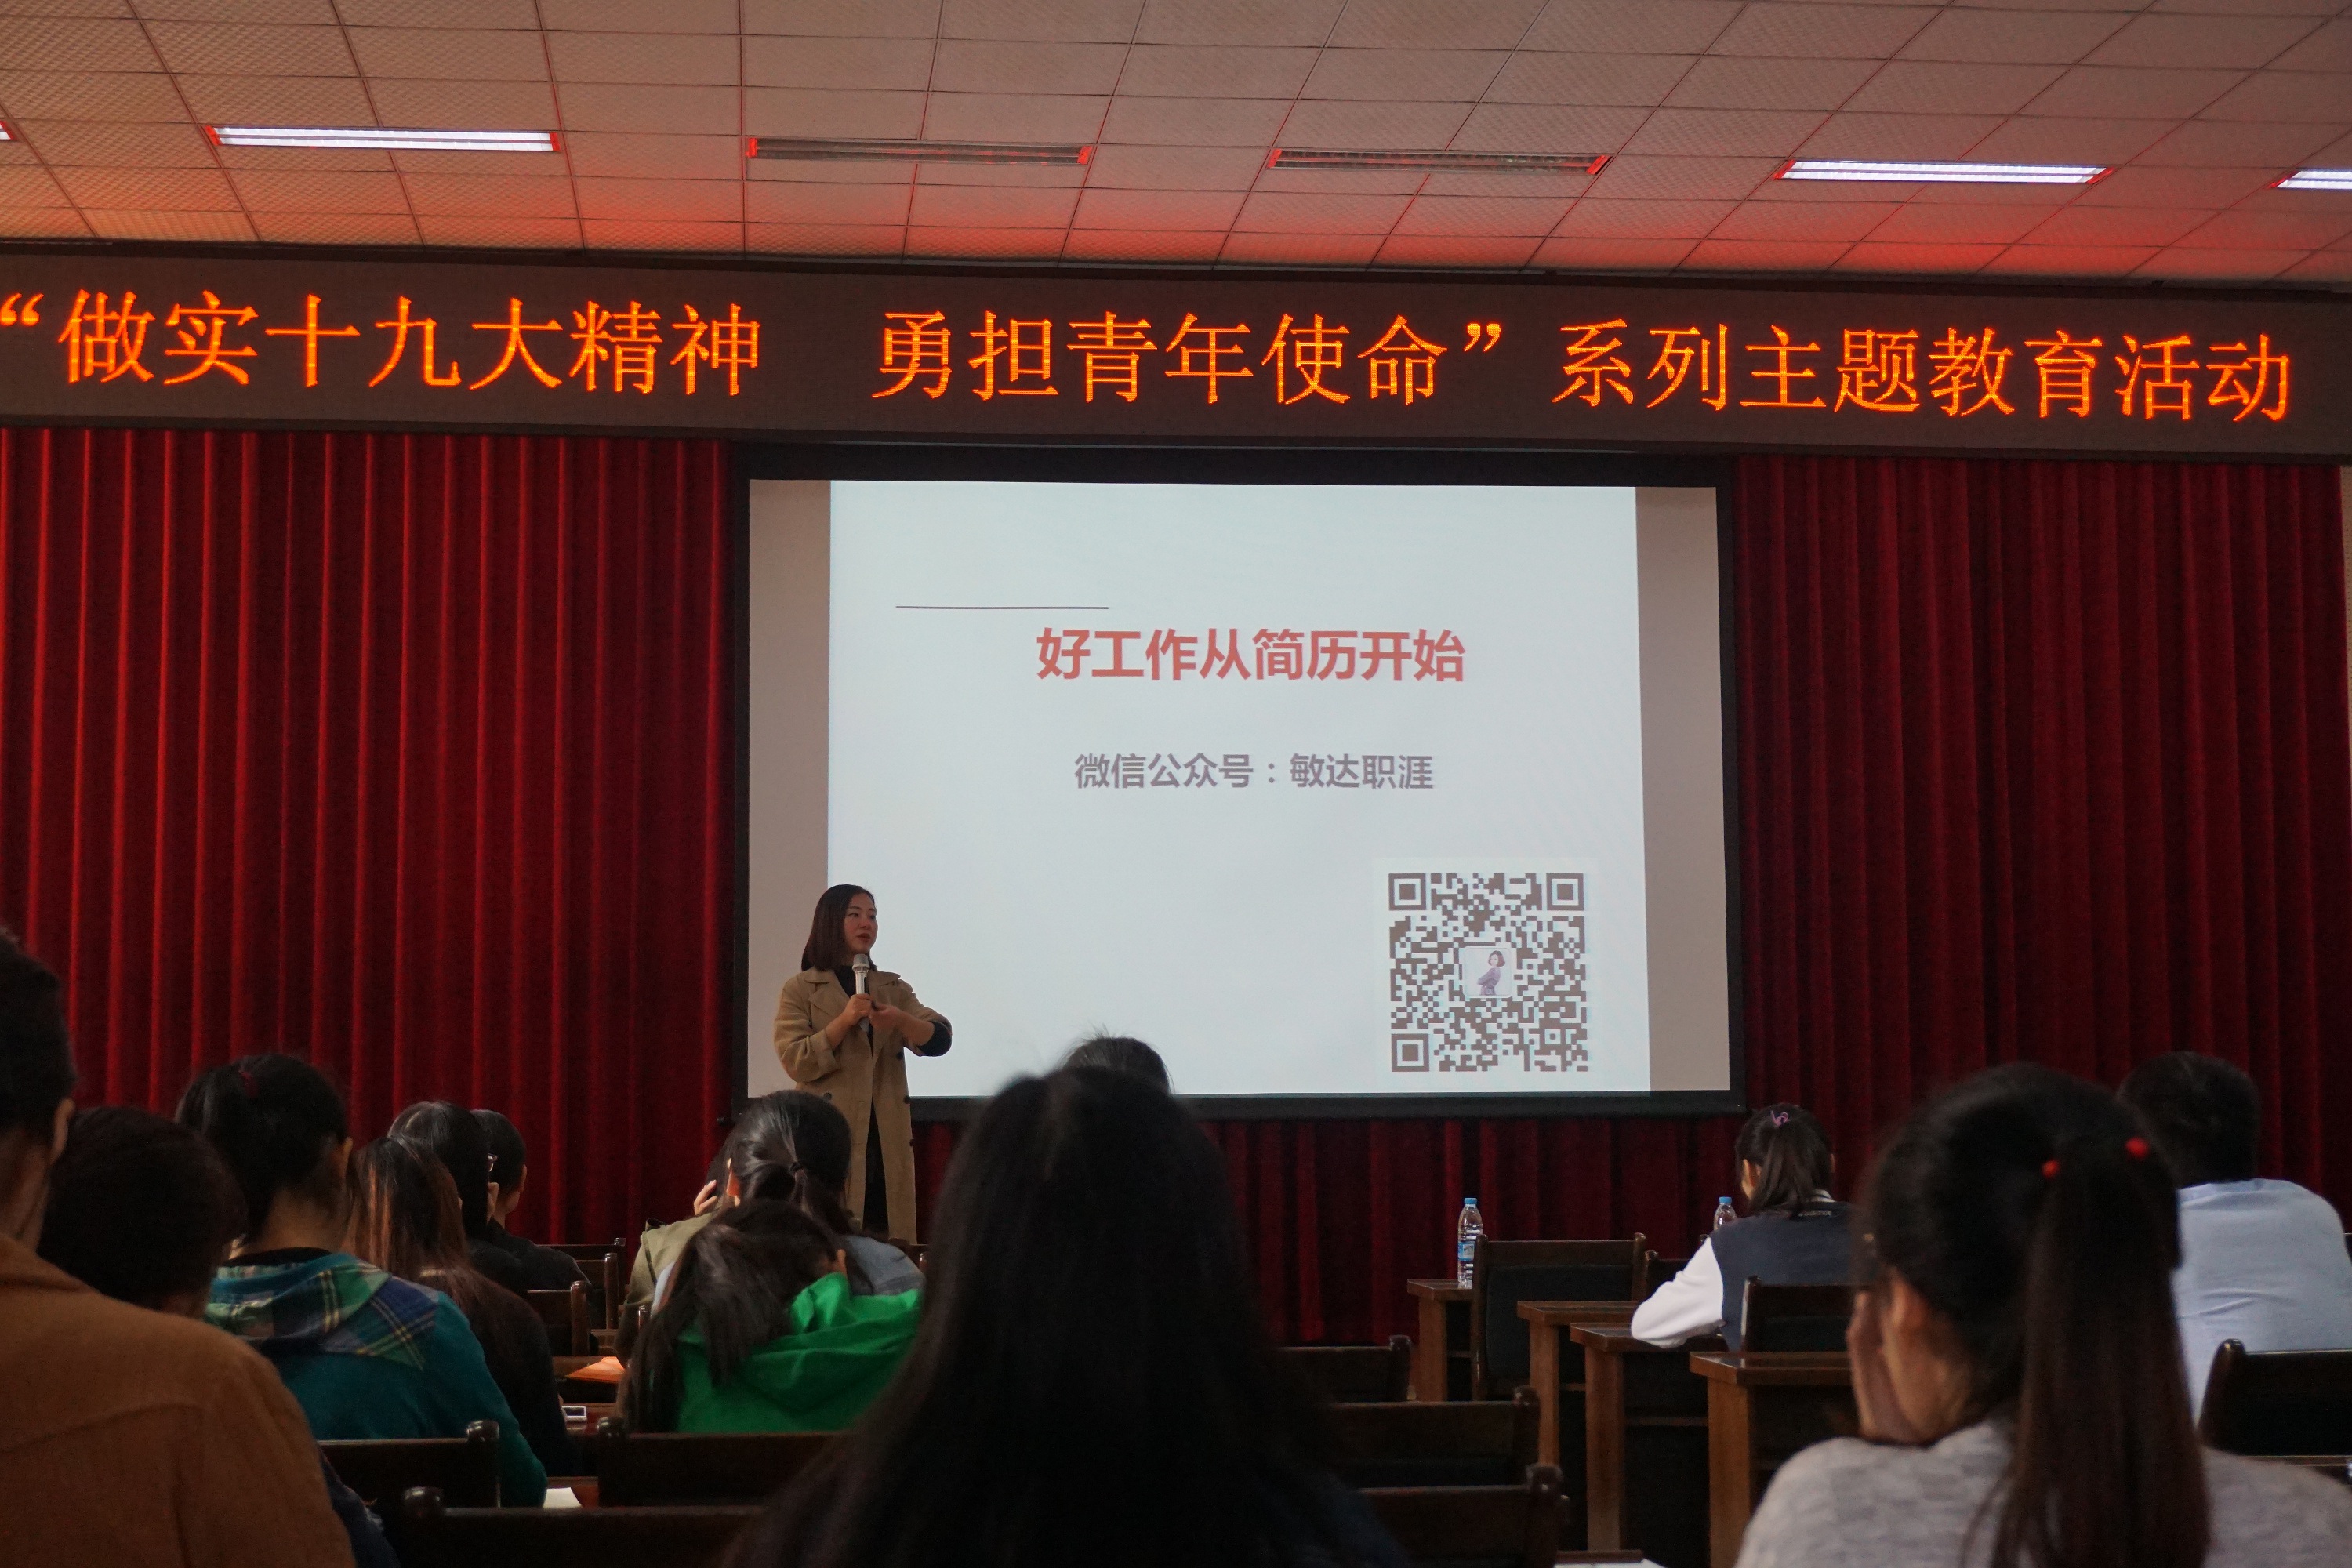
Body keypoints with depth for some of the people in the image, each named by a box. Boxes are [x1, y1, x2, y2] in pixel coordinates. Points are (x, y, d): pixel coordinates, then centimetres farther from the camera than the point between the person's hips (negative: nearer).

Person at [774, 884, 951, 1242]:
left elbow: (939, 1040, 0)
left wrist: (898, 1019, -20)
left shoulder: (894, 988, 15)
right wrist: (845, 1020, -16)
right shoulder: (800, 990, 4)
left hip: (887, 1139, 4)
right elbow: (795, 1062, -7)